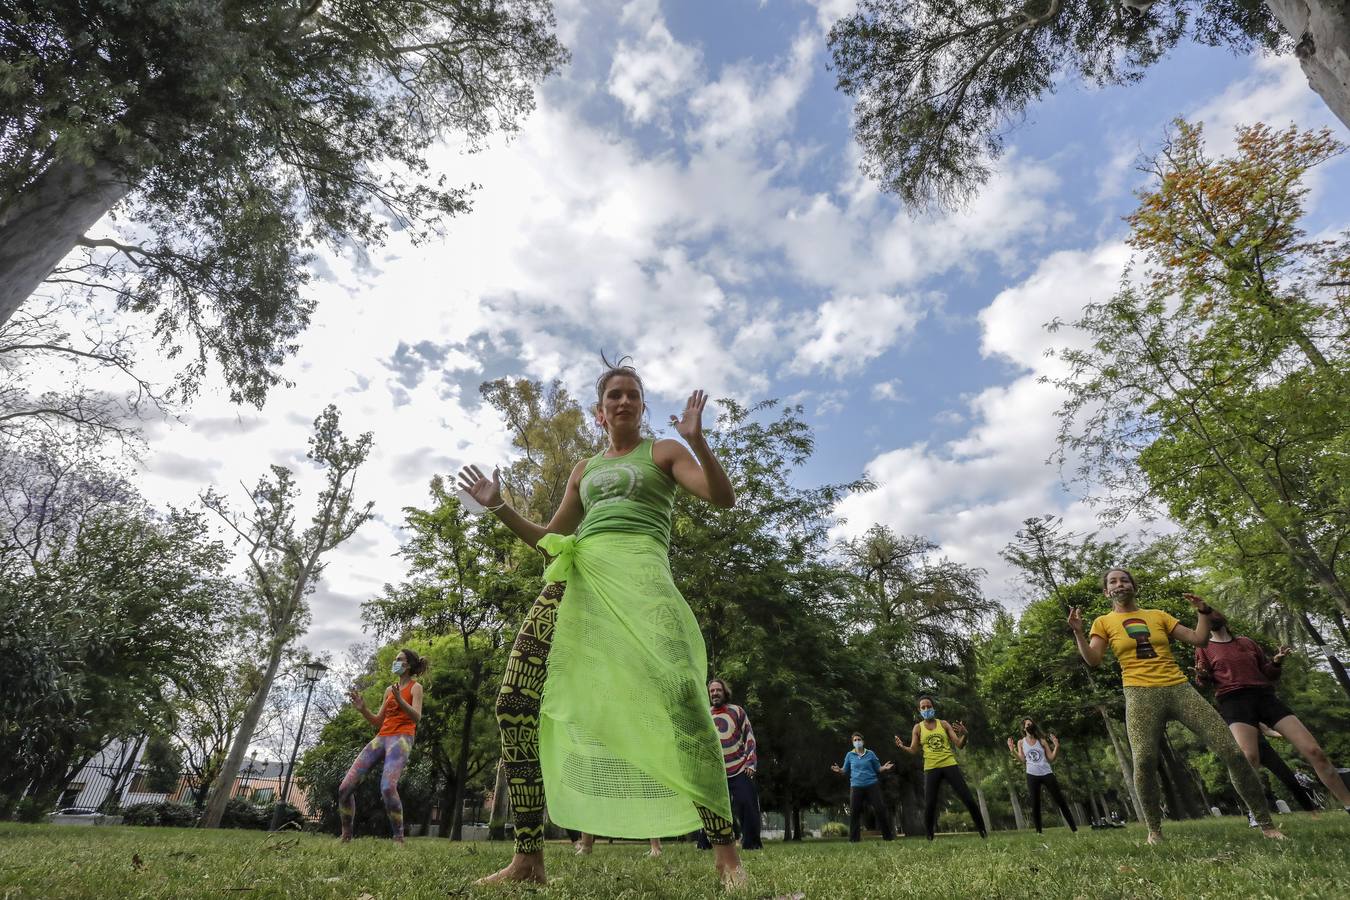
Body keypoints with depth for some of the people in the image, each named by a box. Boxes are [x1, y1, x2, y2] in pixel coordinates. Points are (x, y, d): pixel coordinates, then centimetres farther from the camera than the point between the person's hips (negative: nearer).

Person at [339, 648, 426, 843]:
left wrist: (400, 700, -26)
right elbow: (378, 722, 21)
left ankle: (399, 839, -17)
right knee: (345, 787, -3)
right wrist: (363, 709, 5)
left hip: (402, 738, -7)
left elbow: (417, 717, -11)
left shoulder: (415, 687, 3)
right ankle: (346, 836, 13)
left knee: (387, 787, -29)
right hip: (381, 738, 7)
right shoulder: (389, 690, 21)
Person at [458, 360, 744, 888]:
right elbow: (549, 540, 28)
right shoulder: (585, 469, 26)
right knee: (515, 703, -8)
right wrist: (498, 508, 17)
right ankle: (528, 859, 4)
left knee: (681, 694, -25)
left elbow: (723, 498, 0)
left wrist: (697, 440, -15)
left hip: (638, 573, -4)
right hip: (577, 578, 5)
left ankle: (724, 850, -10)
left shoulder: (663, 452, 14)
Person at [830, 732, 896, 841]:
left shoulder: (870, 754, 6)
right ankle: (854, 839, 8)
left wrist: (885, 768, -11)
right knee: (854, 812, -2)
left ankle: (889, 835, 15)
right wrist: (839, 770, -11)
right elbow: (845, 771, 11)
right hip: (856, 787, 0)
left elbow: (878, 769, 10)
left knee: (880, 810, -1)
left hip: (872, 785, 0)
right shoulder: (849, 755, 7)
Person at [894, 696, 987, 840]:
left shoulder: (944, 724, 6)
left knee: (968, 799, -2)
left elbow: (959, 744, 3)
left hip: (950, 765, 0)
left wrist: (964, 734, -19)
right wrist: (902, 747, -16)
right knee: (929, 805, -5)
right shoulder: (918, 728, 5)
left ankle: (983, 831, 16)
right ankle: (929, 838, 8)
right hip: (931, 769, 0)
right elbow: (914, 750, 5)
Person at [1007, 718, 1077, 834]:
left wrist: (1056, 746, -8)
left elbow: (1051, 758, 4)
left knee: (1061, 801, 1)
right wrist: (1012, 750, -11)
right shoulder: (1021, 742, 7)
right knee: (1035, 804, 1)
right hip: (1032, 775, 0)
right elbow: (1023, 759, 1)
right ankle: (1038, 831, 9)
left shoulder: (1042, 741, 7)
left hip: (1047, 773, 0)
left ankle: (1074, 829, 7)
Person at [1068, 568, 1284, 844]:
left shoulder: (1158, 615, 16)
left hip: (1180, 688, 3)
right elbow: (1093, 660, -4)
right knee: (1144, 762, -19)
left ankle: (1266, 823, 15)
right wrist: (1078, 633, -18)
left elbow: (1199, 639, 15)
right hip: (1141, 694, -3)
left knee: (1231, 751, -3)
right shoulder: (1103, 622, 7)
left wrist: (1203, 611, 4)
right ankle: (1155, 831, -1)